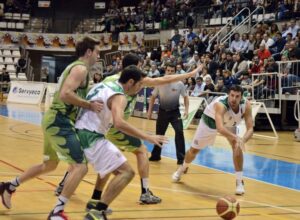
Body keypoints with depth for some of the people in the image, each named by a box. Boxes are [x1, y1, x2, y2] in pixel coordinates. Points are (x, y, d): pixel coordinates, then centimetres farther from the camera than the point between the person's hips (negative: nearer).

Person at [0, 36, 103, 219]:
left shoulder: (75, 67, 19)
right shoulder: (81, 68, -12)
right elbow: (65, 94, -25)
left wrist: (89, 105, 14)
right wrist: (90, 105, -21)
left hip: (55, 120, 10)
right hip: (60, 122, -10)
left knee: (49, 165, 26)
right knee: (80, 167, -16)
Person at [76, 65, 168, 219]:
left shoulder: (103, 85, 15)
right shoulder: (119, 96, -13)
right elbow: (119, 123, -31)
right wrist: (147, 137, -30)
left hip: (80, 131, 10)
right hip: (92, 137, -10)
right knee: (126, 172, -12)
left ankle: (95, 204, 35)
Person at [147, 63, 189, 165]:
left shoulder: (179, 84, -8)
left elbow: (185, 97, 3)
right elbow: (153, 97, 5)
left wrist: (186, 109, -9)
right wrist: (149, 111, 2)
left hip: (175, 112, -2)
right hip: (163, 111, 2)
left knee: (179, 132, -15)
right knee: (159, 134, 10)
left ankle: (181, 157, -9)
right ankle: (155, 155, 27)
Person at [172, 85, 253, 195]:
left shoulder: (246, 105, -33)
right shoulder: (220, 104, -46)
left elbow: (250, 129, -33)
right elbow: (220, 128, -58)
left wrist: (242, 140, -53)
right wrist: (236, 137, -72)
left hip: (230, 123, 3)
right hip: (210, 120, -3)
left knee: (237, 146, -20)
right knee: (194, 149, 12)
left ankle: (239, 182, -9)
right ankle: (182, 169, 44)